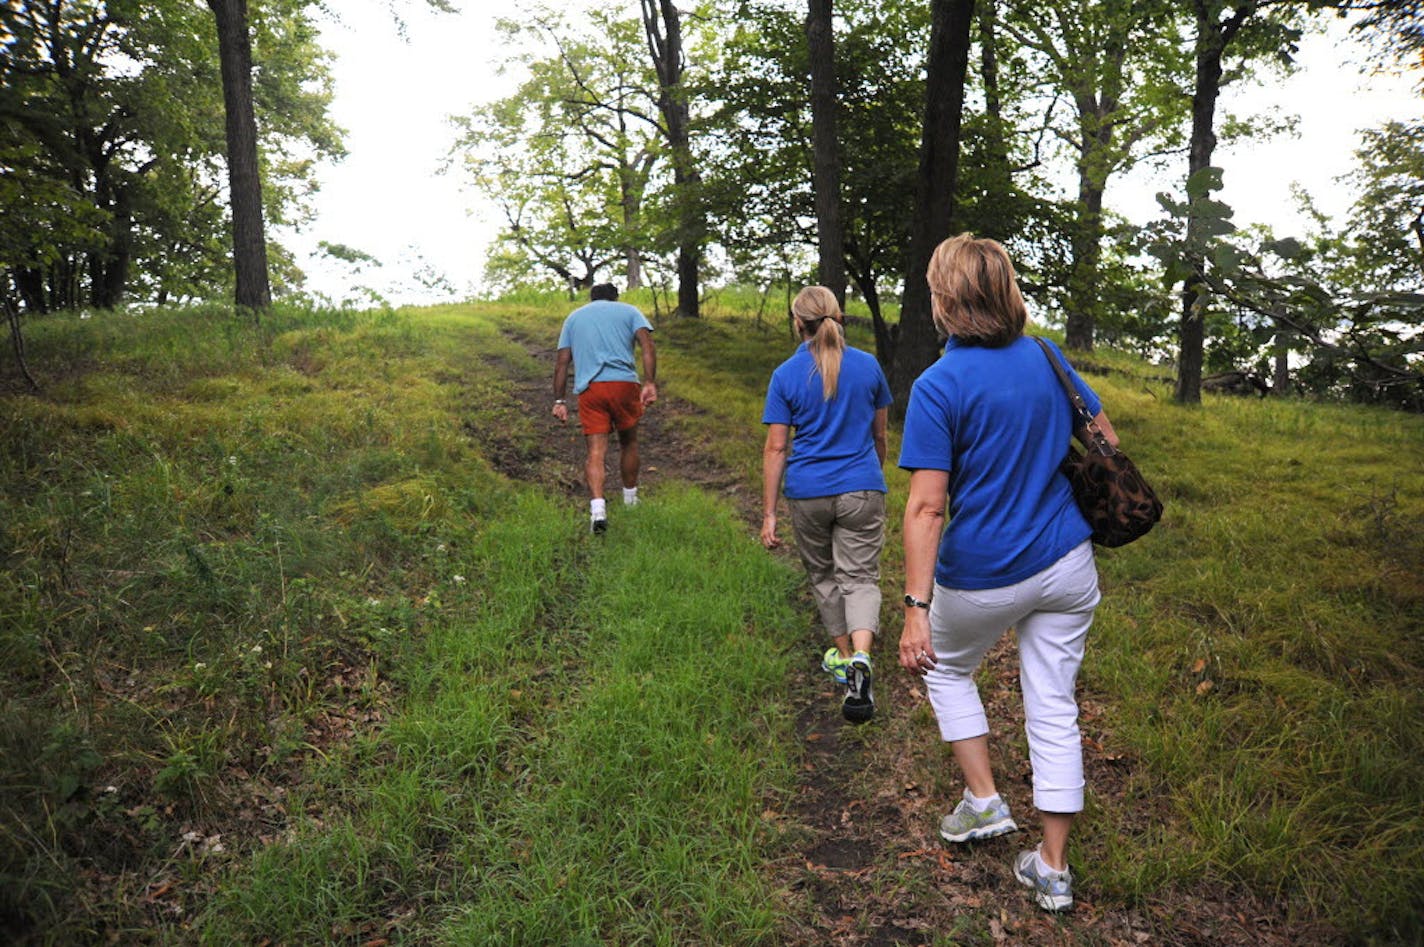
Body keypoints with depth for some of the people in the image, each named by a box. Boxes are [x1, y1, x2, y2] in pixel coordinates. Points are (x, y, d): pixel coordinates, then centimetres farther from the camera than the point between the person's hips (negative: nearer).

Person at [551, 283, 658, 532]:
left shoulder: (574, 317, 22)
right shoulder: (629, 311, 16)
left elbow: (561, 362, 14)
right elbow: (647, 346, -2)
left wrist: (559, 401, 13)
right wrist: (650, 383, -10)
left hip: (588, 388, 1)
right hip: (624, 382, -1)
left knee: (595, 451, -3)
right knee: (628, 442, 18)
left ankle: (597, 508, -21)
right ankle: (630, 500, 30)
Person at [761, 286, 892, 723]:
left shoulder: (786, 375, -5)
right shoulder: (868, 365, 1)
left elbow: (776, 448, -7)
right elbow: (879, 435, 12)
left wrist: (768, 514, -4)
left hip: (807, 493, 0)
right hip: (861, 489, 0)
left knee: (823, 575, 19)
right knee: (860, 576, 2)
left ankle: (843, 655, 32)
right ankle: (860, 658, -21)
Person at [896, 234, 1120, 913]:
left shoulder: (937, 387, -17)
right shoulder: (1046, 358, 1)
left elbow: (926, 507, -23)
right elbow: (1106, 438, 12)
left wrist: (915, 608, -24)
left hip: (982, 575, -5)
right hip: (1067, 564, 5)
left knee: (946, 668, 26)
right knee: (1054, 709, 12)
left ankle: (984, 801, 25)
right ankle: (1052, 870, 22)